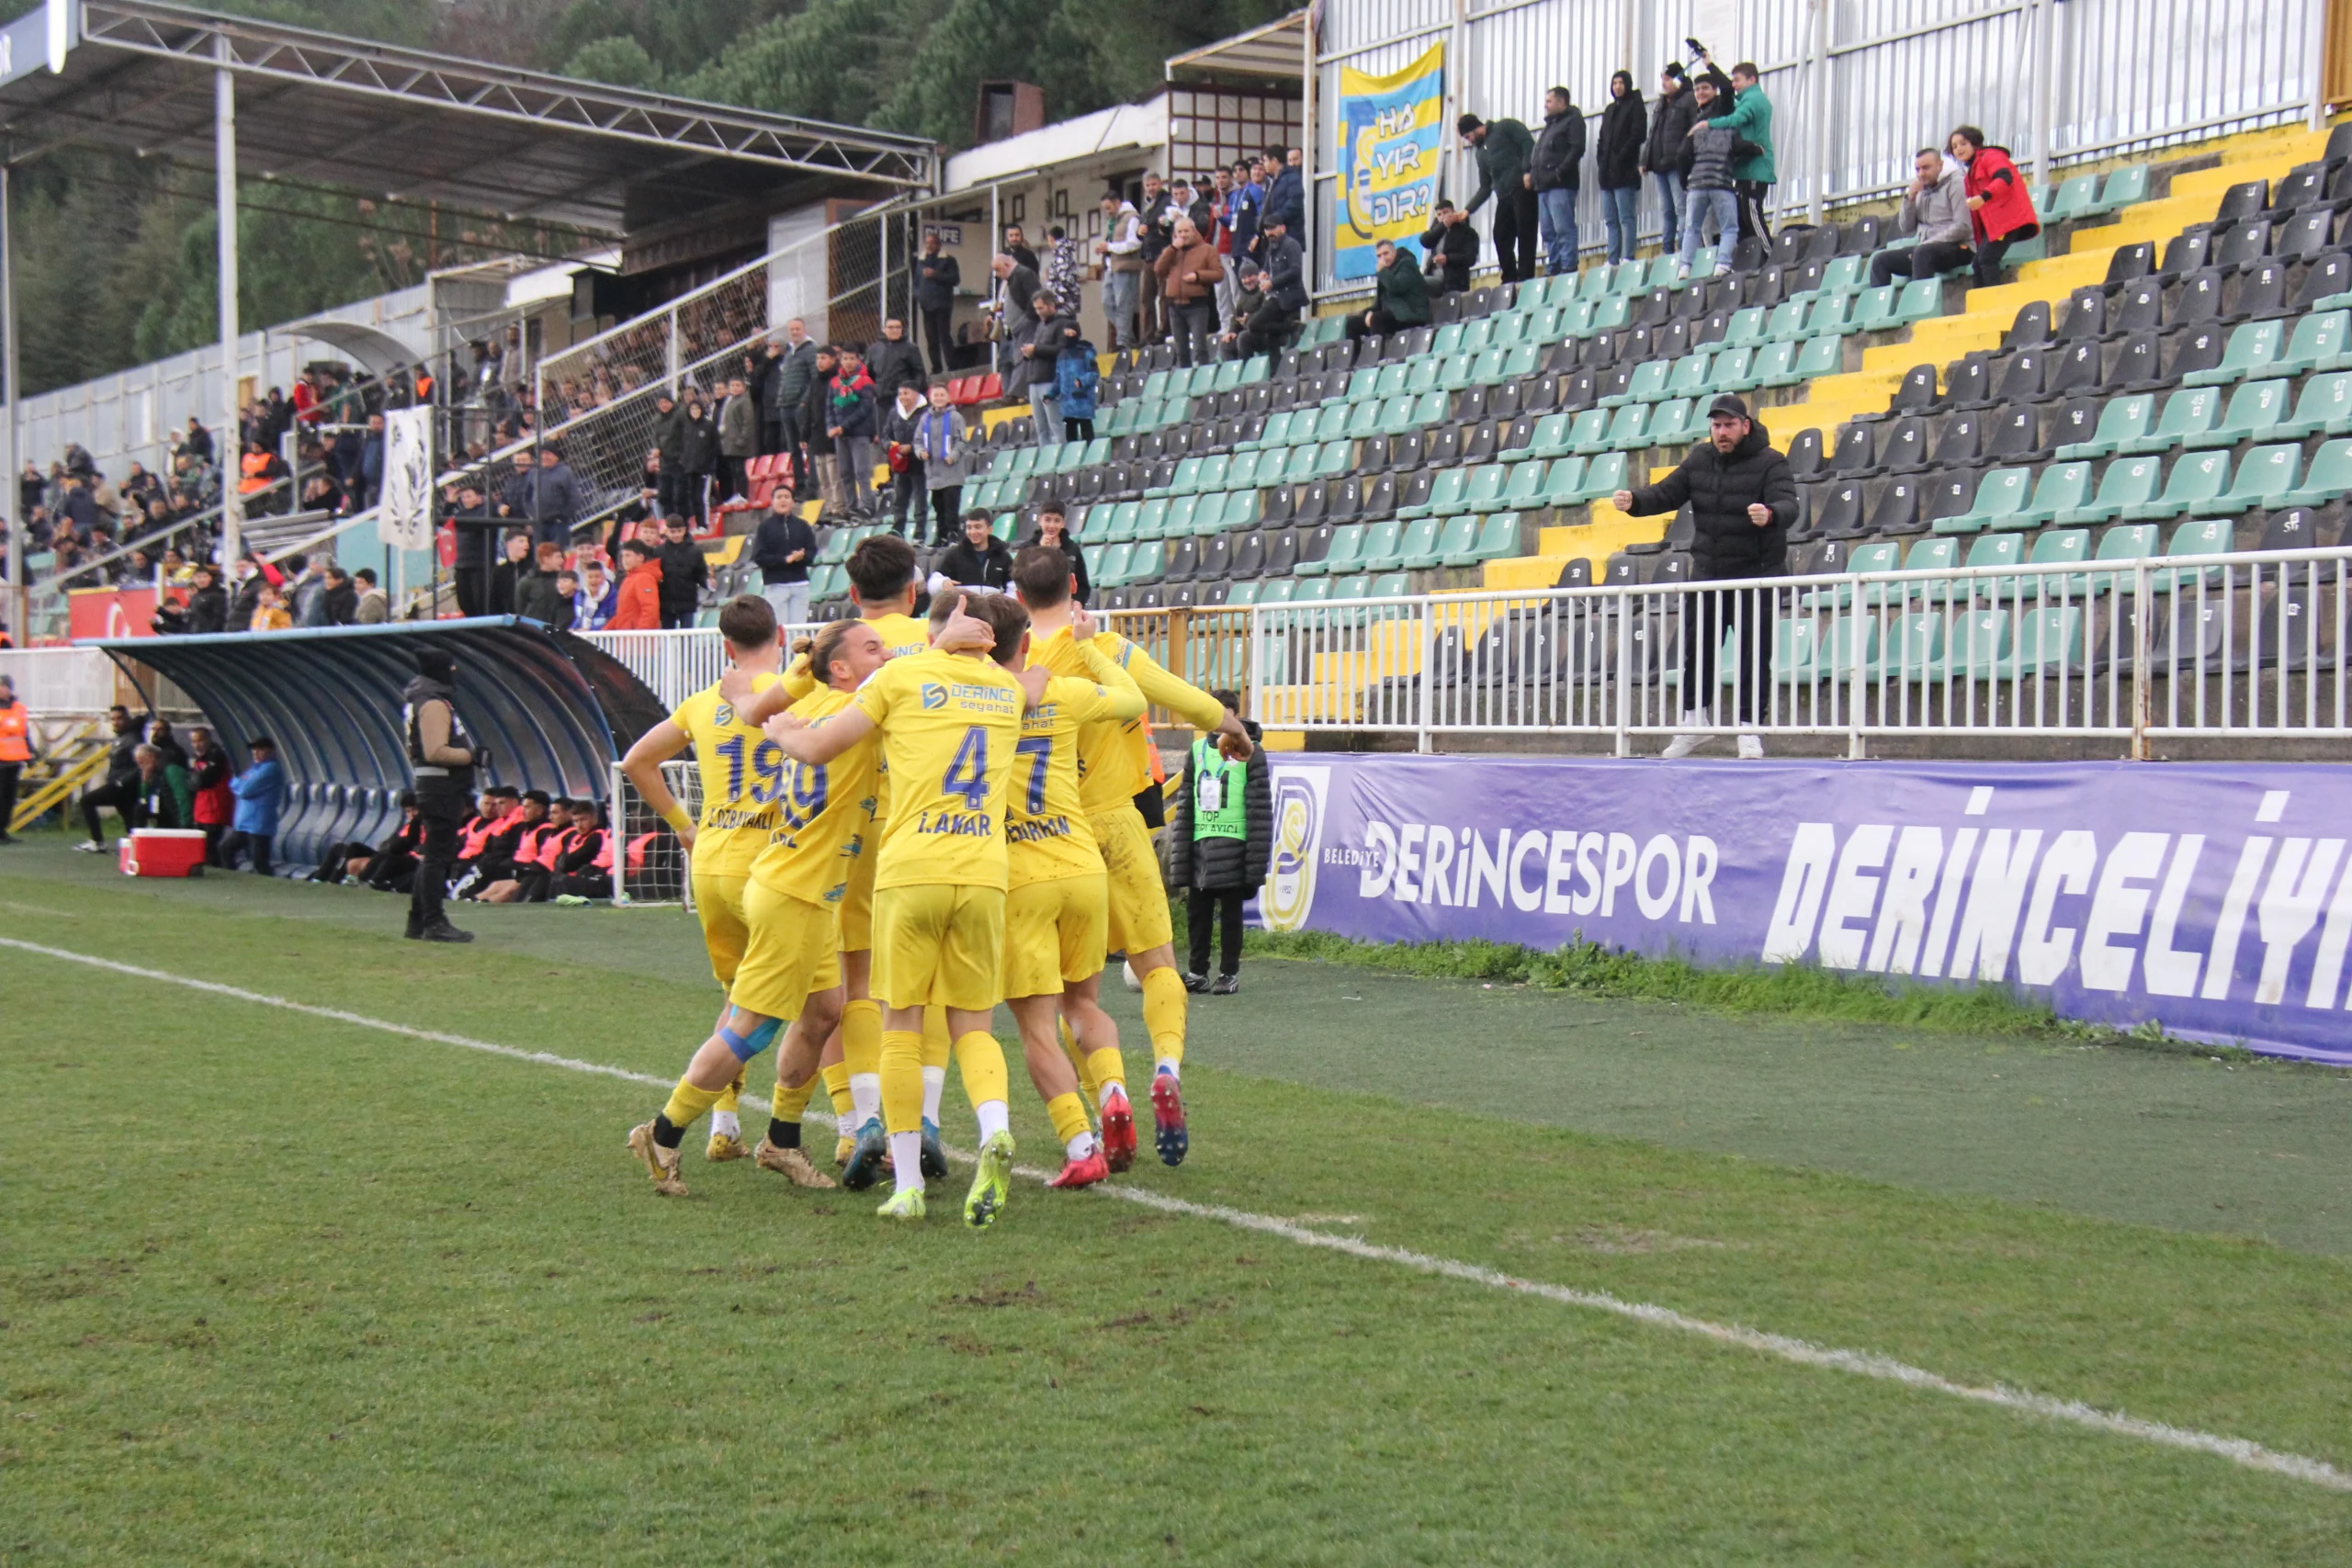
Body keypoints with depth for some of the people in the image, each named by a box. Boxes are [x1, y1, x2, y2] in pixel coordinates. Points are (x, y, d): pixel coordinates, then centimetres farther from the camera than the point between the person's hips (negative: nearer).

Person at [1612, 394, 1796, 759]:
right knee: (1696, 648, 12)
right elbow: (1666, 493, 4)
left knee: (1754, 654, -1)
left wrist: (1770, 515, -48)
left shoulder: (1770, 464, -11)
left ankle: (1748, 728, 9)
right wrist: (1634, 501, -17)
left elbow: (1788, 505, -25)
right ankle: (1694, 723, 25)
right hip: (1707, 574, 5)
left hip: (1756, 577, -5)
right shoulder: (1699, 461, 5)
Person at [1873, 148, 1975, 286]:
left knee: (1922, 252, -37)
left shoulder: (1955, 183, -5)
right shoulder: (1922, 189, 14)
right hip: (1925, 250, 8)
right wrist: (1910, 199, -1)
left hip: (1958, 248, -8)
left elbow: (1962, 227, -15)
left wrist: (1928, 243, -17)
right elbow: (1906, 228, 13)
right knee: (1880, 260, -3)